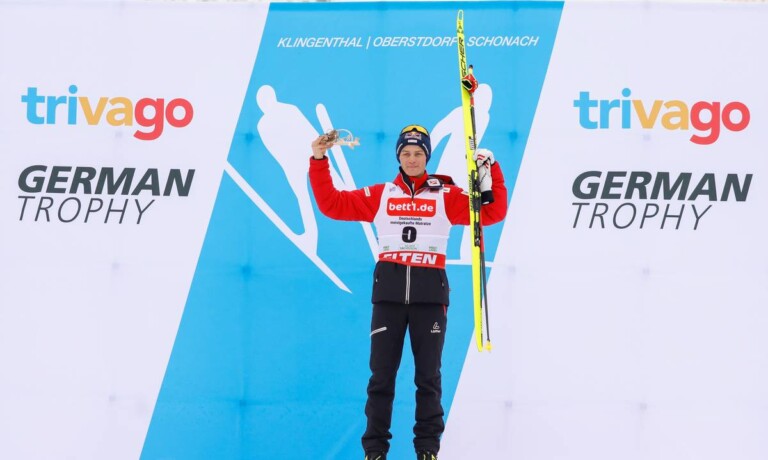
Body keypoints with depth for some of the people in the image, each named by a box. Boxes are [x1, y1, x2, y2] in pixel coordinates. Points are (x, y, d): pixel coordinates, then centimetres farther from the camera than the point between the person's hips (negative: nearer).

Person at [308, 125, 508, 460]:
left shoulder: (446, 196, 7)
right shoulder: (379, 195, 9)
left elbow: (491, 213, 2)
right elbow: (332, 204, 7)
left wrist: (489, 171, -6)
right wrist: (319, 162, 3)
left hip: (430, 292, 0)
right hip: (389, 290, 1)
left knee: (428, 375, 3)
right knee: (381, 373, 1)